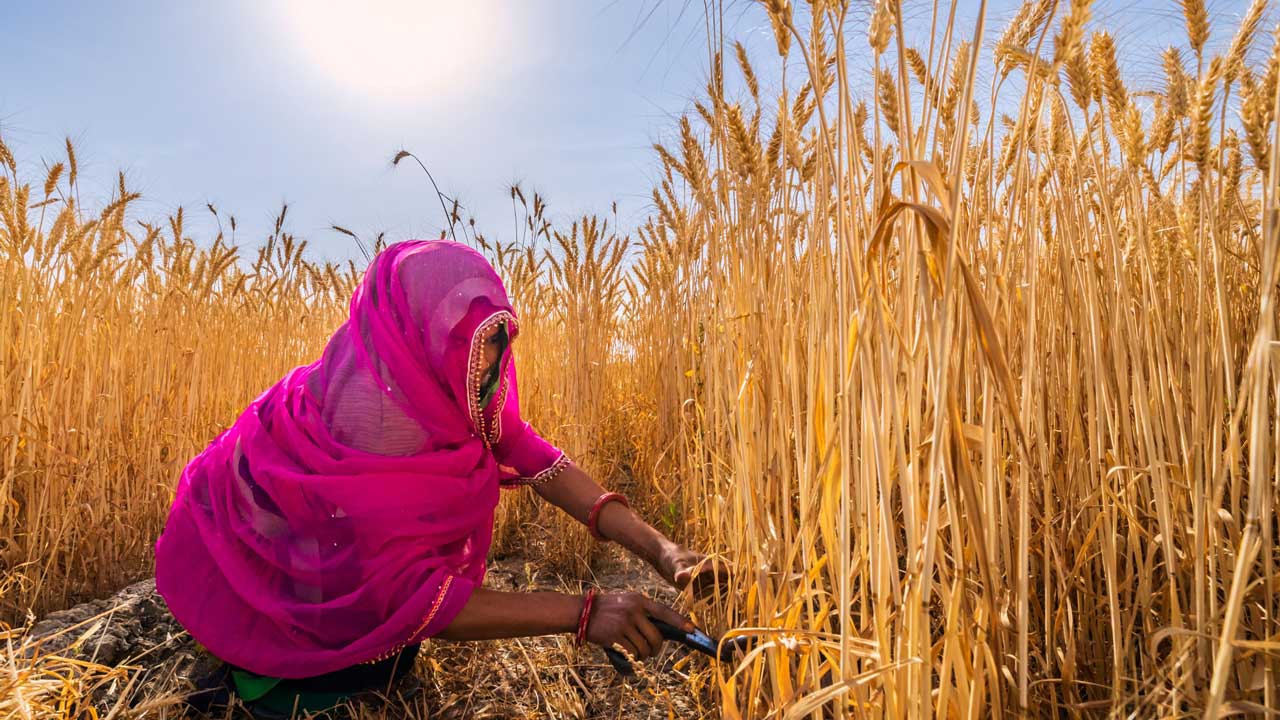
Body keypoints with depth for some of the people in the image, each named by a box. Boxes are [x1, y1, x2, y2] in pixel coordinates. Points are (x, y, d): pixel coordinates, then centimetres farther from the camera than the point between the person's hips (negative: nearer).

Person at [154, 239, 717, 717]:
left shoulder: (443, 377, -17)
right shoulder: (373, 416, -38)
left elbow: (528, 454, -22)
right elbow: (406, 595, -37)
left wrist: (657, 548, -30)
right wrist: (582, 613, -42)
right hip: (247, 561, -6)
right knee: (383, 664, -5)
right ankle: (255, 667, 15)